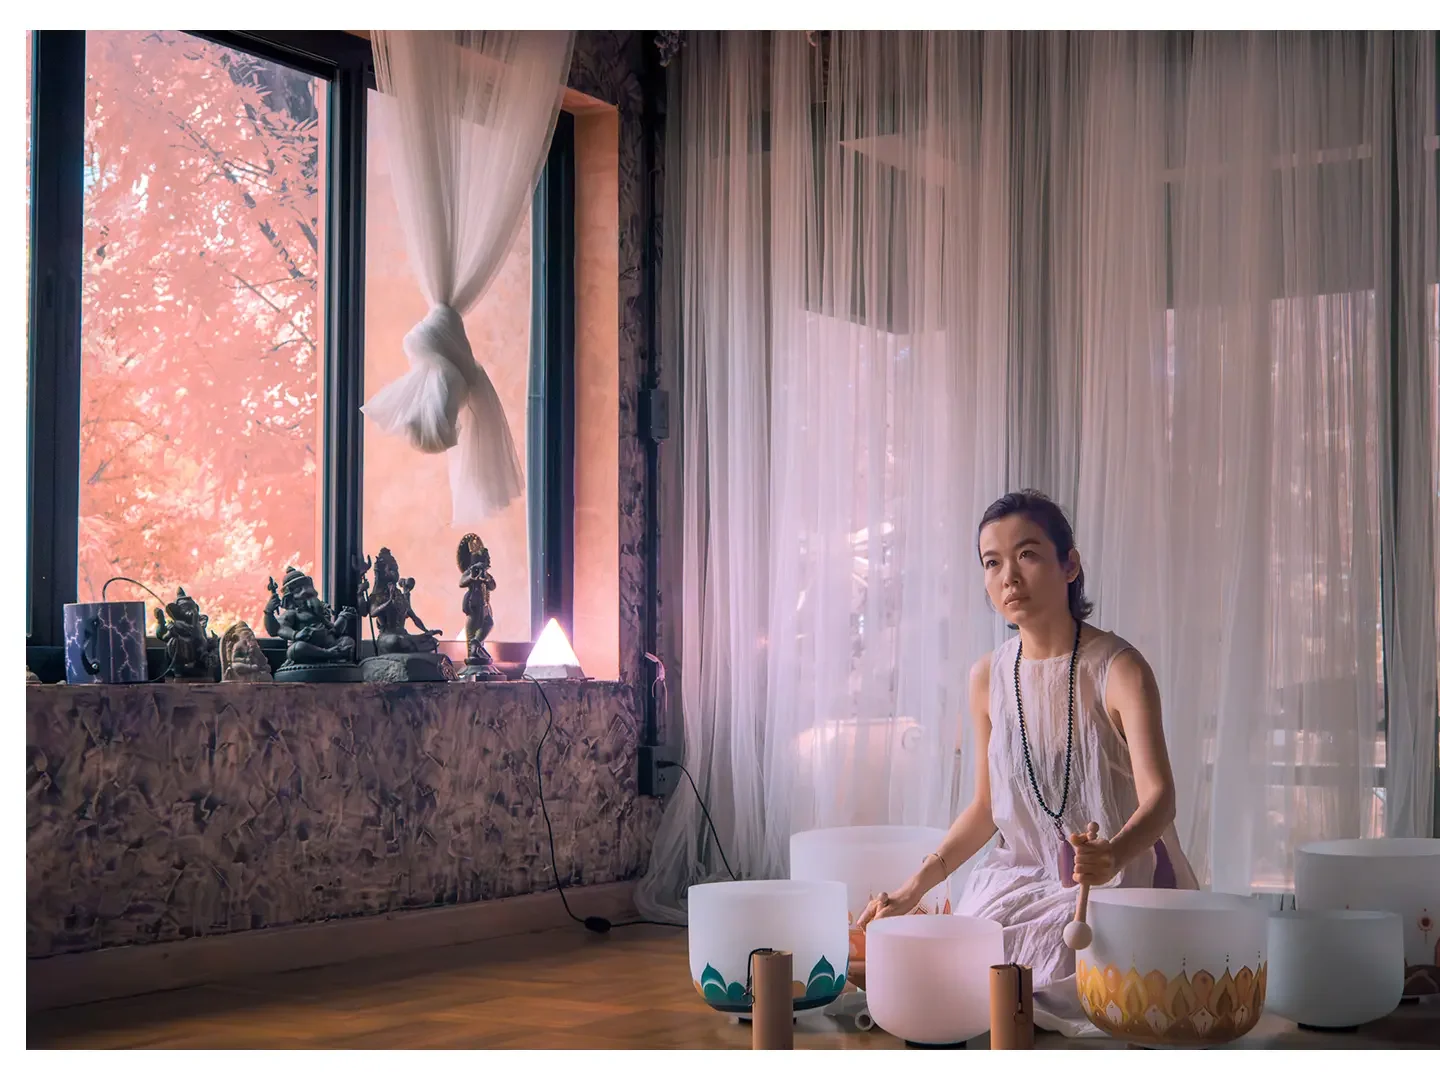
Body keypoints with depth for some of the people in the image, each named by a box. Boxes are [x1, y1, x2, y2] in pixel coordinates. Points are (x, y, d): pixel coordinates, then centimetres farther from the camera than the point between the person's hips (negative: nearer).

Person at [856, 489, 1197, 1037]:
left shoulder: (1118, 668, -13)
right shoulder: (988, 678, 4)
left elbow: (1158, 794, -25)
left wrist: (1112, 856, -47)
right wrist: (916, 886, 3)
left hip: (1121, 886, -4)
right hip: (1022, 883, 4)